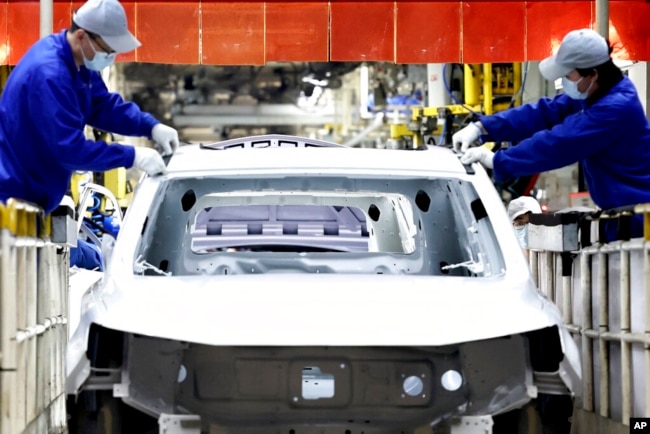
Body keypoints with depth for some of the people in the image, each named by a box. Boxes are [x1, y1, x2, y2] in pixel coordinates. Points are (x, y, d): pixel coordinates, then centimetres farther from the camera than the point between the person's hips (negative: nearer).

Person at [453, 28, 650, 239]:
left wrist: (496, 160, -22)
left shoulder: (615, 108, -26)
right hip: (621, 213, 10)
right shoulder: (593, 94, 7)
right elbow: (544, 113, 4)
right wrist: (482, 128, -6)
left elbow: (558, 144, -28)